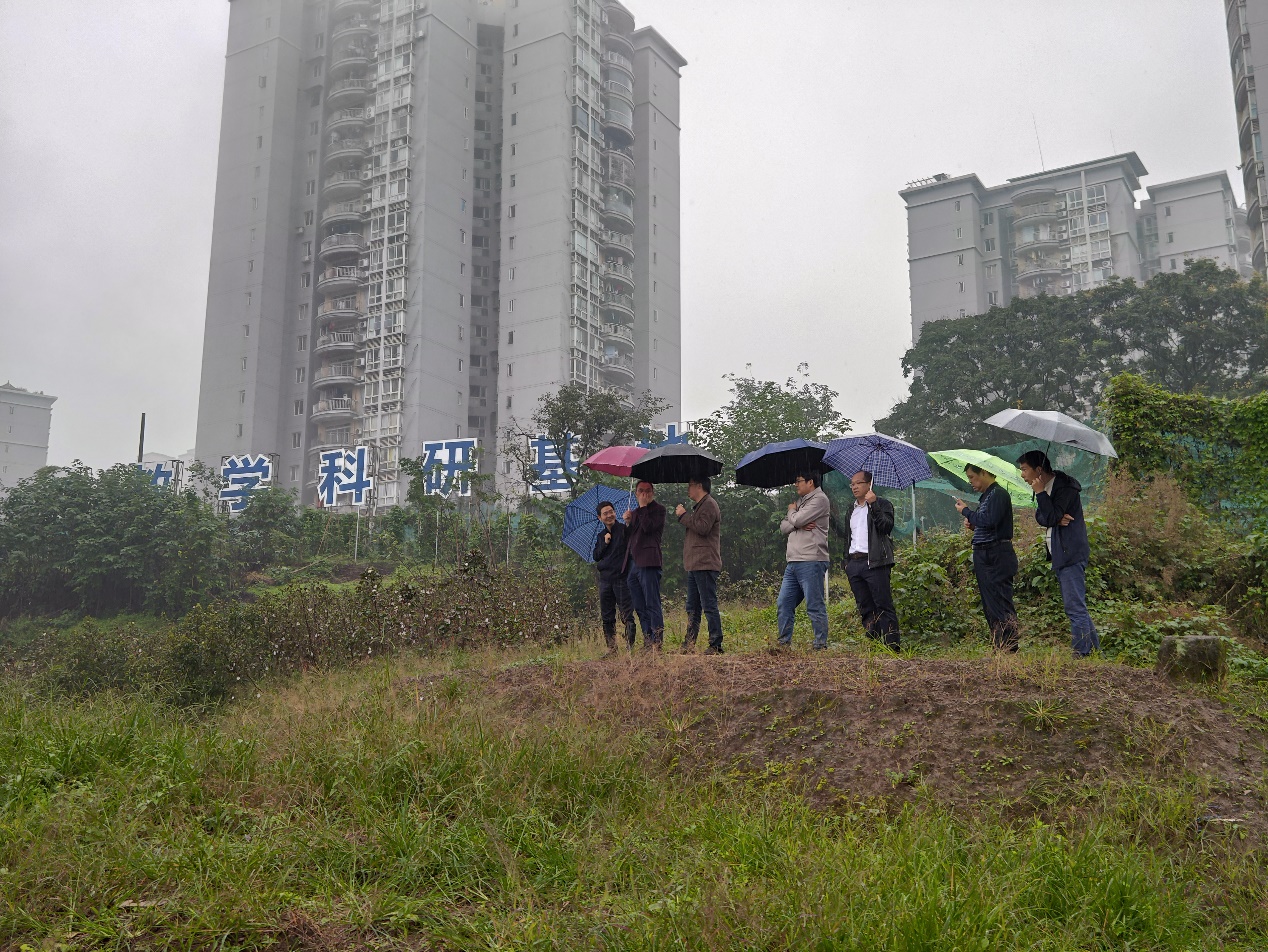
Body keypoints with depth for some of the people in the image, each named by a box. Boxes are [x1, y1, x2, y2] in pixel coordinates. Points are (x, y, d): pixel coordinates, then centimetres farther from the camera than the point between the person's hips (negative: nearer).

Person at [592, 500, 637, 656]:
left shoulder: (624, 530, -2)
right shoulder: (601, 535, 16)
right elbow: (596, 556, 11)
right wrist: (605, 543, -4)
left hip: (621, 578, -6)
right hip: (605, 580, 6)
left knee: (627, 615, -6)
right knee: (607, 617, 9)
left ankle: (631, 647, -3)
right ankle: (611, 648, 16)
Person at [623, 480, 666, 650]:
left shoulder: (658, 509, 3)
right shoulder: (635, 513, 25)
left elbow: (648, 527, -14)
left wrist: (643, 506, -6)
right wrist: (627, 522, 5)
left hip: (648, 563, -8)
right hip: (632, 564, 8)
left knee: (652, 605, -11)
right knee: (640, 608, 6)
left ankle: (657, 643, -14)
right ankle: (647, 643, 9)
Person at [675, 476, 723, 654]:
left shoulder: (709, 504, -7)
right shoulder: (700, 506, 26)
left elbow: (703, 528, -20)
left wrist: (684, 515, -11)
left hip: (705, 565, -11)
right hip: (695, 565, 11)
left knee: (709, 606, -11)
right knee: (692, 608, 11)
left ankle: (716, 645, -10)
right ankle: (688, 644, 15)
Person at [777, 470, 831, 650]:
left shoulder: (819, 499, -5)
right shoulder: (801, 501, 23)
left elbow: (797, 520, -15)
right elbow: (783, 527, 15)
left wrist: (792, 510, 8)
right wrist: (798, 525, -6)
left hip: (811, 562, -9)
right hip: (793, 562, 9)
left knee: (815, 606, -6)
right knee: (783, 604, 9)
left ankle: (821, 646, -2)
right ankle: (784, 643, 16)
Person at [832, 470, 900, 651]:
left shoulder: (882, 504, 2)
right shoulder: (852, 510, 23)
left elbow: (887, 526, -14)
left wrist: (873, 504, -19)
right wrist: (831, 517, 24)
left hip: (874, 563, -7)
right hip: (854, 563, 7)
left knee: (884, 607, -8)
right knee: (865, 609, 8)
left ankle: (892, 647, -8)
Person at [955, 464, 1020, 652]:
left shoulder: (999, 494, -11)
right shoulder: (985, 496, 18)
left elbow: (990, 521, -23)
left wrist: (966, 511, -10)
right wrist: (972, 523, 6)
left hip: (997, 557, -10)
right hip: (983, 557, 10)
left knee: (1000, 605, -11)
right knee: (990, 606, 11)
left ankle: (1009, 649, -10)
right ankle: (999, 648, 15)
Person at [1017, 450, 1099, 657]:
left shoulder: (1065, 488, -14)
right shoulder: (1046, 488, 15)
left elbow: (1051, 517, -21)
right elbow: (1040, 517, 6)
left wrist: (1040, 493, -16)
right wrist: (1056, 519, -13)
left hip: (1071, 555, -10)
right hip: (1061, 555, 10)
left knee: (1075, 607, -10)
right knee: (1076, 607, 15)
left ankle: (1081, 653, -8)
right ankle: (1094, 648, 22)